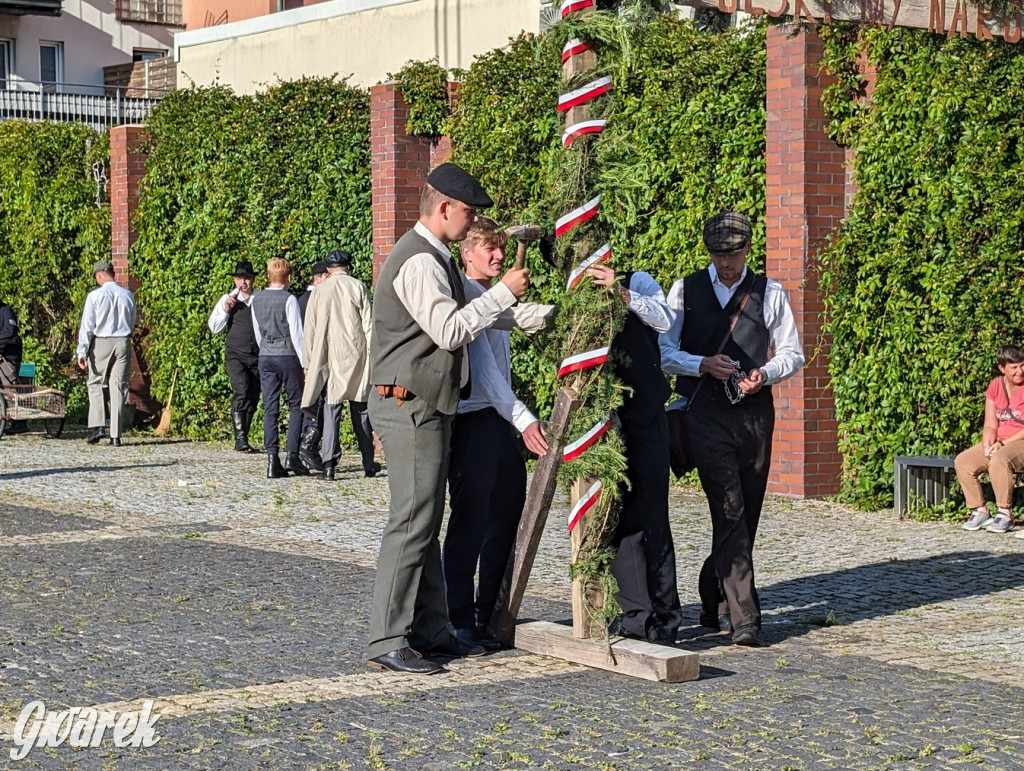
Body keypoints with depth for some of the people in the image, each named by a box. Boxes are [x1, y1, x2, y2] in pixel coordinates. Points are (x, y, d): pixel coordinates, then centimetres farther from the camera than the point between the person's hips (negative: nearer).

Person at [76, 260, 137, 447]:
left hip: (100, 343, -3)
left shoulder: (95, 296, -8)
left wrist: (82, 352, -5)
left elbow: (87, 326, -8)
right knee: (119, 387, 4)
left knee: (96, 384, 10)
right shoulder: (128, 295, 3)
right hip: (123, 342, 3)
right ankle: (116, 435, 2)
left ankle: (97, 426, -6)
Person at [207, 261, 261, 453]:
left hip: (257, 356, 2)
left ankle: (243, 440, 18)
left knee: (253, 399, 6)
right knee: (241, 390, -23)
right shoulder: (228, 300, 5)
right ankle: (240, 438, -24)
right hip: (235, 355, -2)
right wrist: (226, 310, -8)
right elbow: (214, 327, 5)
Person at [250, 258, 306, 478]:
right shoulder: (289, 300, -10)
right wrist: (305, 363, -7)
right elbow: (296, 333, -11)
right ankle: (292, 456, -3)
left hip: (265, 357, 5)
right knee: (296, 405, 6)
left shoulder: (257, 300, 7)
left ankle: (272, 460, -3)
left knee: (270, 409, 3)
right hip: (288, 355, -5)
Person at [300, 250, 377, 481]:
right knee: (361, 411, 9)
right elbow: (369, 325, -3)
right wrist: (373, 358, 3)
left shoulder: (320, 290, 3)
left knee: (331, 410, -1)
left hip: (328, 359, 0)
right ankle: (368, 463, 16)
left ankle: (329, 463, -12)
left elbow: (309, 330, 5)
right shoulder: (357, 287, 0)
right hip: (356, 358, 0)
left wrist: (308, 363, 10)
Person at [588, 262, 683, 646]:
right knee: (617, 520, 1)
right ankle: (636, 616, 6)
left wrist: (622, 293, -28)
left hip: (645, 418, -3)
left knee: (650, 519, -5)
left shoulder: (636, 282, 3)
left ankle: (663, 619, -1)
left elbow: (664, 320, -15)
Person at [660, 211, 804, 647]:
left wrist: (765, 373, -11)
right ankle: (743, 616, -16)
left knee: (746, 514, 8)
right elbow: (664, 351, 3)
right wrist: (704, 364, -14)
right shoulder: (685, 291, 8)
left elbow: (792, 354, 10)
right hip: (706, 414, -3)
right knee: (730, 511, -13)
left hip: (755, 412, 3)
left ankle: (714, 603, 26)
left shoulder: (770, 294, 11)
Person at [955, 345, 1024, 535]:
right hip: (999, 443, 6)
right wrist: (988, 445, -15)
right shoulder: (995, 387, 6)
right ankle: (980, 511, -5)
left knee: (999, 460, -37)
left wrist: (1003, 444, -20)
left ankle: (1005, 515, -27)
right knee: (962, 462, -14)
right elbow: (990, 425, 6)